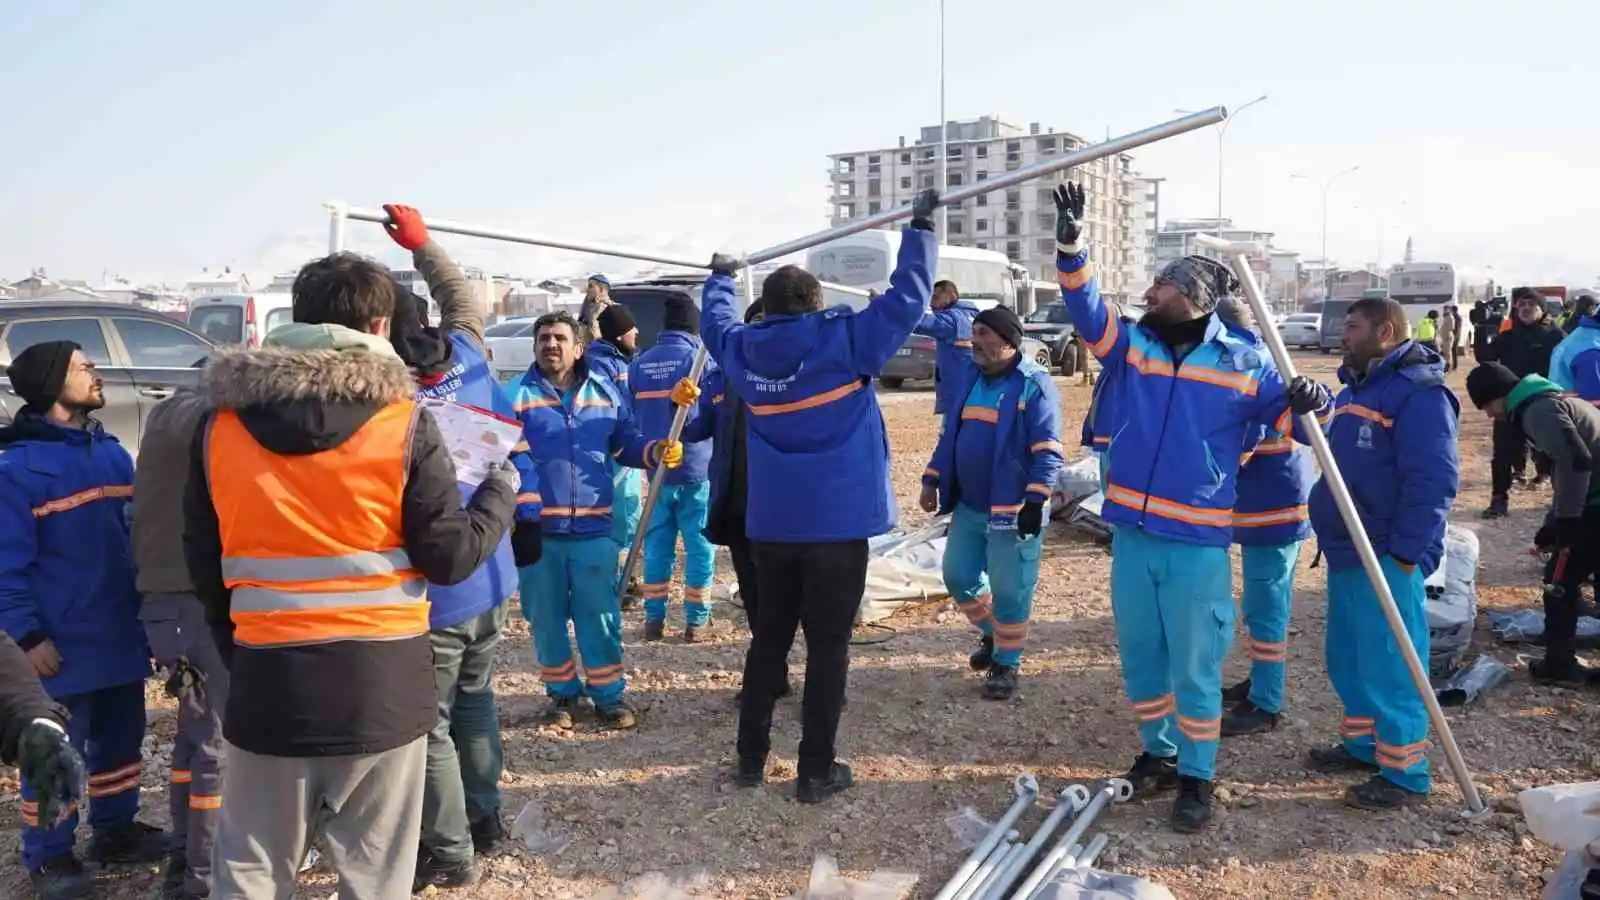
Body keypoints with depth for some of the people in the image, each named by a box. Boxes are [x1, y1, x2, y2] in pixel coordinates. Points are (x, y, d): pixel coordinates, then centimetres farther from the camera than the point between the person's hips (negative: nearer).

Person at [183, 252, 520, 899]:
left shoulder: (222, 420, 1)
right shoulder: (403, 420, -9)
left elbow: (203, 563, 8)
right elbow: (451, 556, -7)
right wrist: (501, 492, 11)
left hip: (267, 680, 3)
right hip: (381, 681, -2)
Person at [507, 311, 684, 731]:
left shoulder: (605, 392, 7)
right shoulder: (517, 395, -3)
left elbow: (626, 444, 14)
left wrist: (656, 451, -7)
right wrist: (522, 517, -16)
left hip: (593, 527, 1)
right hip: (538, 529, -1)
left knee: (600, 617, 7)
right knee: (547, 618, 10)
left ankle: (608, 693, 22)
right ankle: (562, 694, 27)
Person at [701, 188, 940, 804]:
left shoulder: (744, 350, 2)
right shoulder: (844, 340, -10)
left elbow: (715, 320, 24)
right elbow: (908, 296, -6)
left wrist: (719, 279, 42)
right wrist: (920, 228, 6)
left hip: (771, 524, 5)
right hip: (837, 523, -4)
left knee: (769, 637, 17)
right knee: (828, 646, 3)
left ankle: (751, 756, 24)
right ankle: (816, 771, 9)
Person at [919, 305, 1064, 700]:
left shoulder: (1034, 384, -13)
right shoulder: (966, 377, 9)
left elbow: (1047, 450, -17)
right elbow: (949, 435, 18)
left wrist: (1035, 499, -24)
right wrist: (932, 478, 12)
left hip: (1013, 509, -7)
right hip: (968, 506, 7)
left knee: (1009, 590, 1)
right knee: (958, 576, 15)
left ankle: (1006, 663, 19)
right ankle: (992, 633, 40)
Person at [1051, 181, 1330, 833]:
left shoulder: (1243, 361, -3)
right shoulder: (1130, 346, 4)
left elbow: (1279, 417, 8)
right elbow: (1086, 309, -9)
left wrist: (1303, 404, -16)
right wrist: (1070, 246, -24)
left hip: (1198, 541, -4)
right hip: (1132, 532, 4)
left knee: (1194, 665, 3)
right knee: (1140, 655, 15)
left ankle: (1197, 777, 19)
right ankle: (1158, 754, 34)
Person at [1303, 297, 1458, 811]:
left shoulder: (1419, 393, -15)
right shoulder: (1356, 388, 16)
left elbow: (1434, 480, -21)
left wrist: (1405, 552, -21)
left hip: (1387, 558, -10)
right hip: (1346, 552, 10)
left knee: (1390, 666, -2)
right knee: (1347, 659, 18)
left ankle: (1404, 773, 9)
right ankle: (1363, 743, 33)